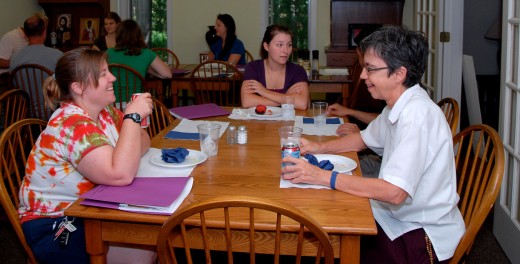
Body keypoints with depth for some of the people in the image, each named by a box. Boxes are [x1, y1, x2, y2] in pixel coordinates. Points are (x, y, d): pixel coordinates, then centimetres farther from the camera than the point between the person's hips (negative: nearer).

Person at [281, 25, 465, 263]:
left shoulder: (417, 115, -25)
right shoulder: (398, 106, 4)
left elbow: (394, 192, -32)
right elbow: (365, 139, 22)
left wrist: (324, 177, -28)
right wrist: (319, 148, 6)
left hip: (423, 236, -8)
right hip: (397, 216, 8)